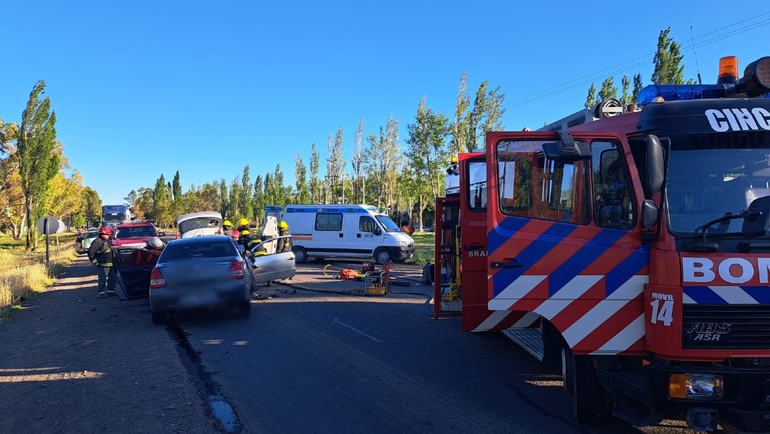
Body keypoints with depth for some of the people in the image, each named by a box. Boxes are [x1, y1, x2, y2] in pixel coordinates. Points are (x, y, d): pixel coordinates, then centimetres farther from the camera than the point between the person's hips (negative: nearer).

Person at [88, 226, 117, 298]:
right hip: (103, 265, -9)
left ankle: (110, 291, 23)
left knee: (112, 278, 13)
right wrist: (95, 262, -15)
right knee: (102, 279, -7)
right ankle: (100, 293, -1)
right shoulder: (98, 242, -13)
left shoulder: (108, 241, 15)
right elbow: (90, 252, -18)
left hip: (111, 264, 9)